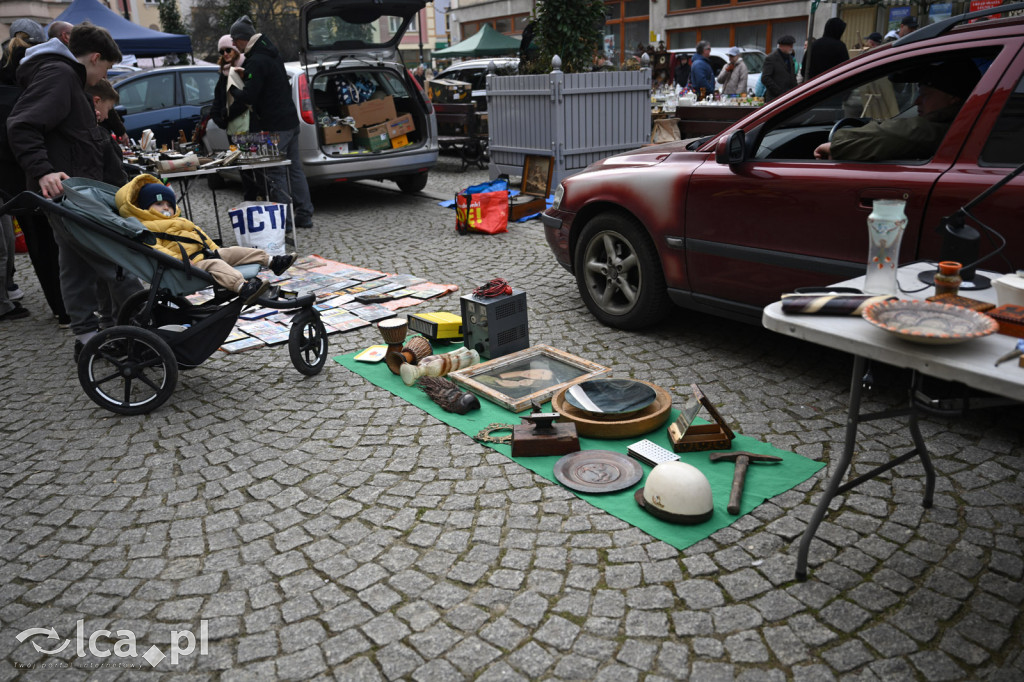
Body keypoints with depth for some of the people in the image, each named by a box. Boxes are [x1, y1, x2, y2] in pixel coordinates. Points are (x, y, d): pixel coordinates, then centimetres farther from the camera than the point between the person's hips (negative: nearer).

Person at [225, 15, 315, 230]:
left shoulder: (256, 62, -15)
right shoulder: (272, 55, 15)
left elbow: (247, 97, -19)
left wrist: (231, 88, 1)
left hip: (274, 127, -10)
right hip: (290, 121, 10)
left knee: (276, 174, -4)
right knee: (295, 169, 12)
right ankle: (304, 215, 16)